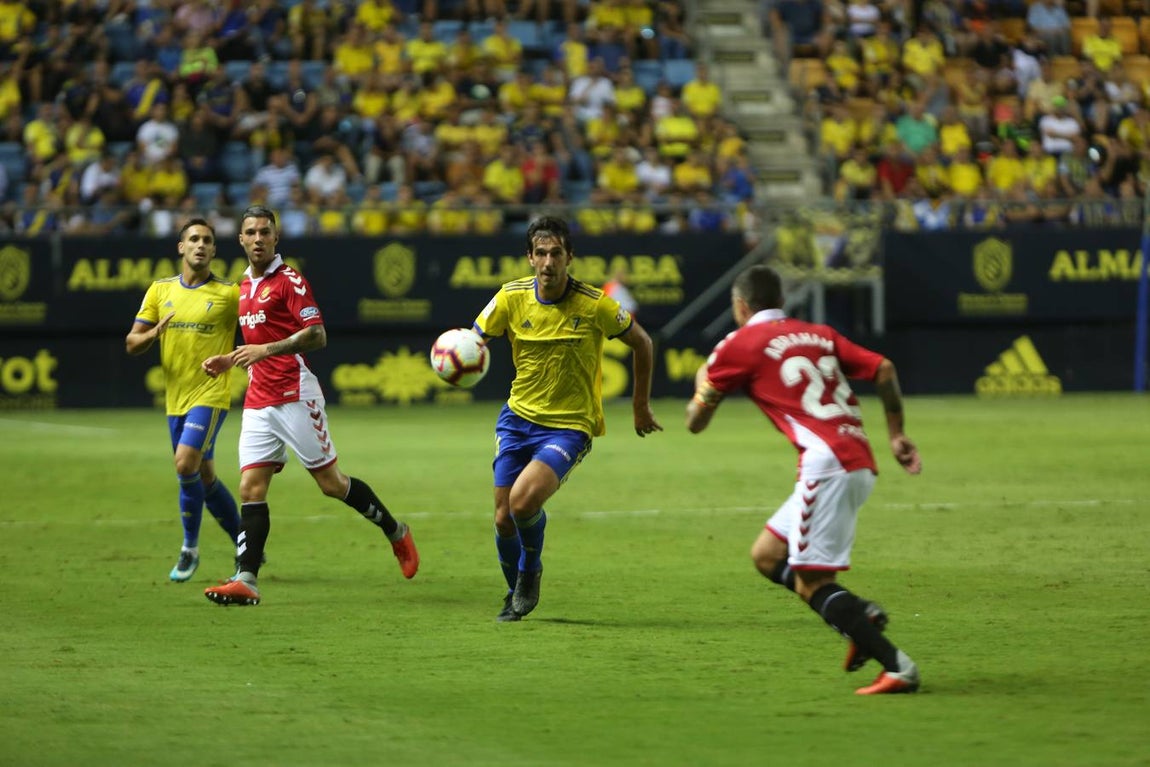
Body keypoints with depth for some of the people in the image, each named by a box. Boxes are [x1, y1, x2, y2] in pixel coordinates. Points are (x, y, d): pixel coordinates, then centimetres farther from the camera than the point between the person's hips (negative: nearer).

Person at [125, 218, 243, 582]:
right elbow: (131, 344, 5)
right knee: (205, 477, 10)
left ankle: (190, 549, -4)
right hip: (175, 398, 5)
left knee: (186, 463, -21)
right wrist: (154, 333, -16)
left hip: (210, 394, -5)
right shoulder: (160, 291, 7)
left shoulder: (229, 294, -4)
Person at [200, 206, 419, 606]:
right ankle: (245, 580, -11)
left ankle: (396, 533, 20)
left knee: (331, 483, -1)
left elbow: (316, 334, -17)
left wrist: (265, 350, -25)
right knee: (250, 487, -6)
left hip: (294, 396, -7)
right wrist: (230, 360, 16)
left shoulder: (289, 280, -7)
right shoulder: (244, 286, 18)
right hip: (257, 402, 7)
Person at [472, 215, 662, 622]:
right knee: (504, 519, 1)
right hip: (519, 417, 4)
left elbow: (641, 342, 2)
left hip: (570, 425, -3)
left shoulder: (595, 304, -14)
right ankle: (516, 594, 30)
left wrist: (641, 405, 10)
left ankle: (531, 569, 7)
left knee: (524, 500, -25)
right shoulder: (512, 298, -7)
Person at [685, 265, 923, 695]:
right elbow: (883, 370, 12)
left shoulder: (738, 346, 5)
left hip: (827, 463, -8)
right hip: (861, 462, 8)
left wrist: (702, 382, 32)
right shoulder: (819, 335, 22)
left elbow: (695, 422, 11)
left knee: (811, 581, -7)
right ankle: (859, 615, 3)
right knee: (767, 555, 16)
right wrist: (896, 434, 18)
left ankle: (897, 667, -15)